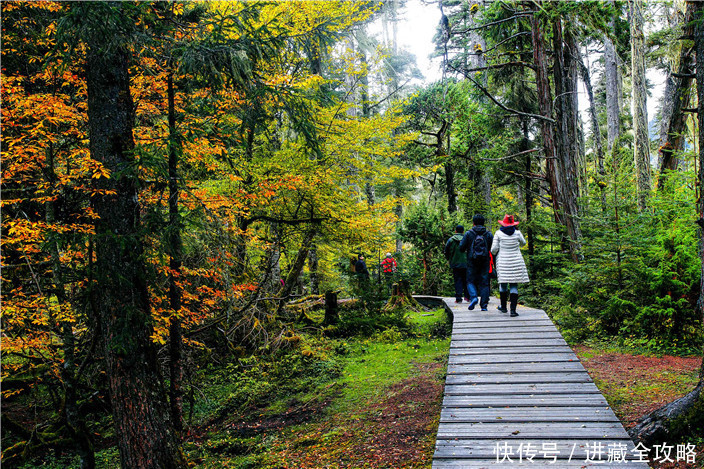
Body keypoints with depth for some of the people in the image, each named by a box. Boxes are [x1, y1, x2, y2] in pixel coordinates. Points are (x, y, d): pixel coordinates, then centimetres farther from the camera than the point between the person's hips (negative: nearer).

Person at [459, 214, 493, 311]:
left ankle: (473, 297, -18)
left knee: (471, 281, 8)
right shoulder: (488, 234, 3)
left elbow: (461, 248, -3)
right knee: (484, 283, 5)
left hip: (472, 262, -2)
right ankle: (484, 305, 2)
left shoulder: (469, 234, -2)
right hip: (485, 262, 2)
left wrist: (466, 250, 19)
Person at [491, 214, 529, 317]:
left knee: (503, 284, 13)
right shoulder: (517, 233, -1)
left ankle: (503, 306, 24)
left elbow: (494, 249, -5)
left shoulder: (498, 233, -5)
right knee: (514, 285, 0)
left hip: (503, 262, 0)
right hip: (516, 262, 0)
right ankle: (513, 309, -6)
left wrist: (494, 252, 17)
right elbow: (523, 243, 17)